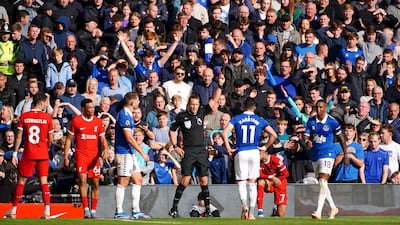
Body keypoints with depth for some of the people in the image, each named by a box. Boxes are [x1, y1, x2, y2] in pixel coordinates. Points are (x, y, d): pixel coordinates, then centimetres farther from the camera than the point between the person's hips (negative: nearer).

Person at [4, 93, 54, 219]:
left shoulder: (24, 117, -2)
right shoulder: (47, 118, -2)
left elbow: (19, 137, -3)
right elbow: (50, 140, 1)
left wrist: (15, 153, 3)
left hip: (28, 154, 0)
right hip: (43, 155, 0)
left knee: (21, 181, 8)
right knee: (44, 181, 4)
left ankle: (13, 211, 14)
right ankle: (47, 211, -5)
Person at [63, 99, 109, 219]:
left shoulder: (98, 121, 9)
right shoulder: (76, 121, 2)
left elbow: (102, 139, 10)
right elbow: (69, 139, 6)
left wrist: (105, 149, -11)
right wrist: (65, 156, 1)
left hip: (94, 156, 3)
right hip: (81, 155, -3)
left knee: (95, 184, 2)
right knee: (82, 180, -15)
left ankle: (93, 211, 10)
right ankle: (86, 210, -15)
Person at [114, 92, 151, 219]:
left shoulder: (127, 114, 16)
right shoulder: (124, 115, -15)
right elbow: (129, 137, -19)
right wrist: (142, 152, -16)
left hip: (130, 153, 10)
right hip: (124, 153, -10)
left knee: (138, 180, 9)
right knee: (123, 182, -6)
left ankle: (136, 211, 11)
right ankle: (118, 212, -2)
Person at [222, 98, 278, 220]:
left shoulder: (236, 119, 4)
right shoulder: (260, 120, 7)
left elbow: (224, 133, -9)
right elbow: (273, 135, -1)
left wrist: (228, 148, 1)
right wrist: (265, 147, 11)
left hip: (241, 153, -1)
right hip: (254, 152, 1)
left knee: (241, 182, 5)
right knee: (252, 183, 9)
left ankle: (244, 204, -22)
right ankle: (251, 213, 6)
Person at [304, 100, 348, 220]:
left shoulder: (332, 122, -7)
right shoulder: (311, 121, 4)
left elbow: (341, 138, 2)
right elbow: (306, 135, 2)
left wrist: (345, 155, 4)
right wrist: (307, 141, -22)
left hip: (327, 154, -6)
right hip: (315, 155, 6)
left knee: (323, 182, -18)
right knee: (321, 184, 14)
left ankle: (318, 212, -23)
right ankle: (333, 207, 31)